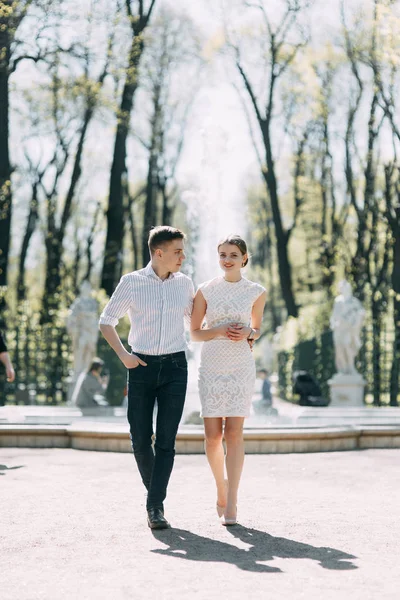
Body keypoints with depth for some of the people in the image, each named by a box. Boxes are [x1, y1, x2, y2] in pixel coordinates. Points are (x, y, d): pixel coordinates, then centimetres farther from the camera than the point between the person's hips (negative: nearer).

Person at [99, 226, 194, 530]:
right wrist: (123, 354, -8)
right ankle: (154, 488, 26)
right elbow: (106, 322, 5)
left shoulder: (184, 283, 6)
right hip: (142, 367, -1)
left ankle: (156, 506, -3)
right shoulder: (132, 282, -2)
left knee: (166, 439, -6)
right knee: (141, 438, 1)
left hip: (175, 367, 1)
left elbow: (196, 317, 23)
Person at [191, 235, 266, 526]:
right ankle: (221, 487, 26)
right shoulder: (206, 290, 2)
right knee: (213, 436, 0)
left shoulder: (256, 292, 3)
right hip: (211, 367, 1)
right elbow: (194, 333, 6)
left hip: (241, 367, -1)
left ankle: (231, 503, -3)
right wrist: (220, 331, -12)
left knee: (234, 433, -7)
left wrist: (247, 334, -8)